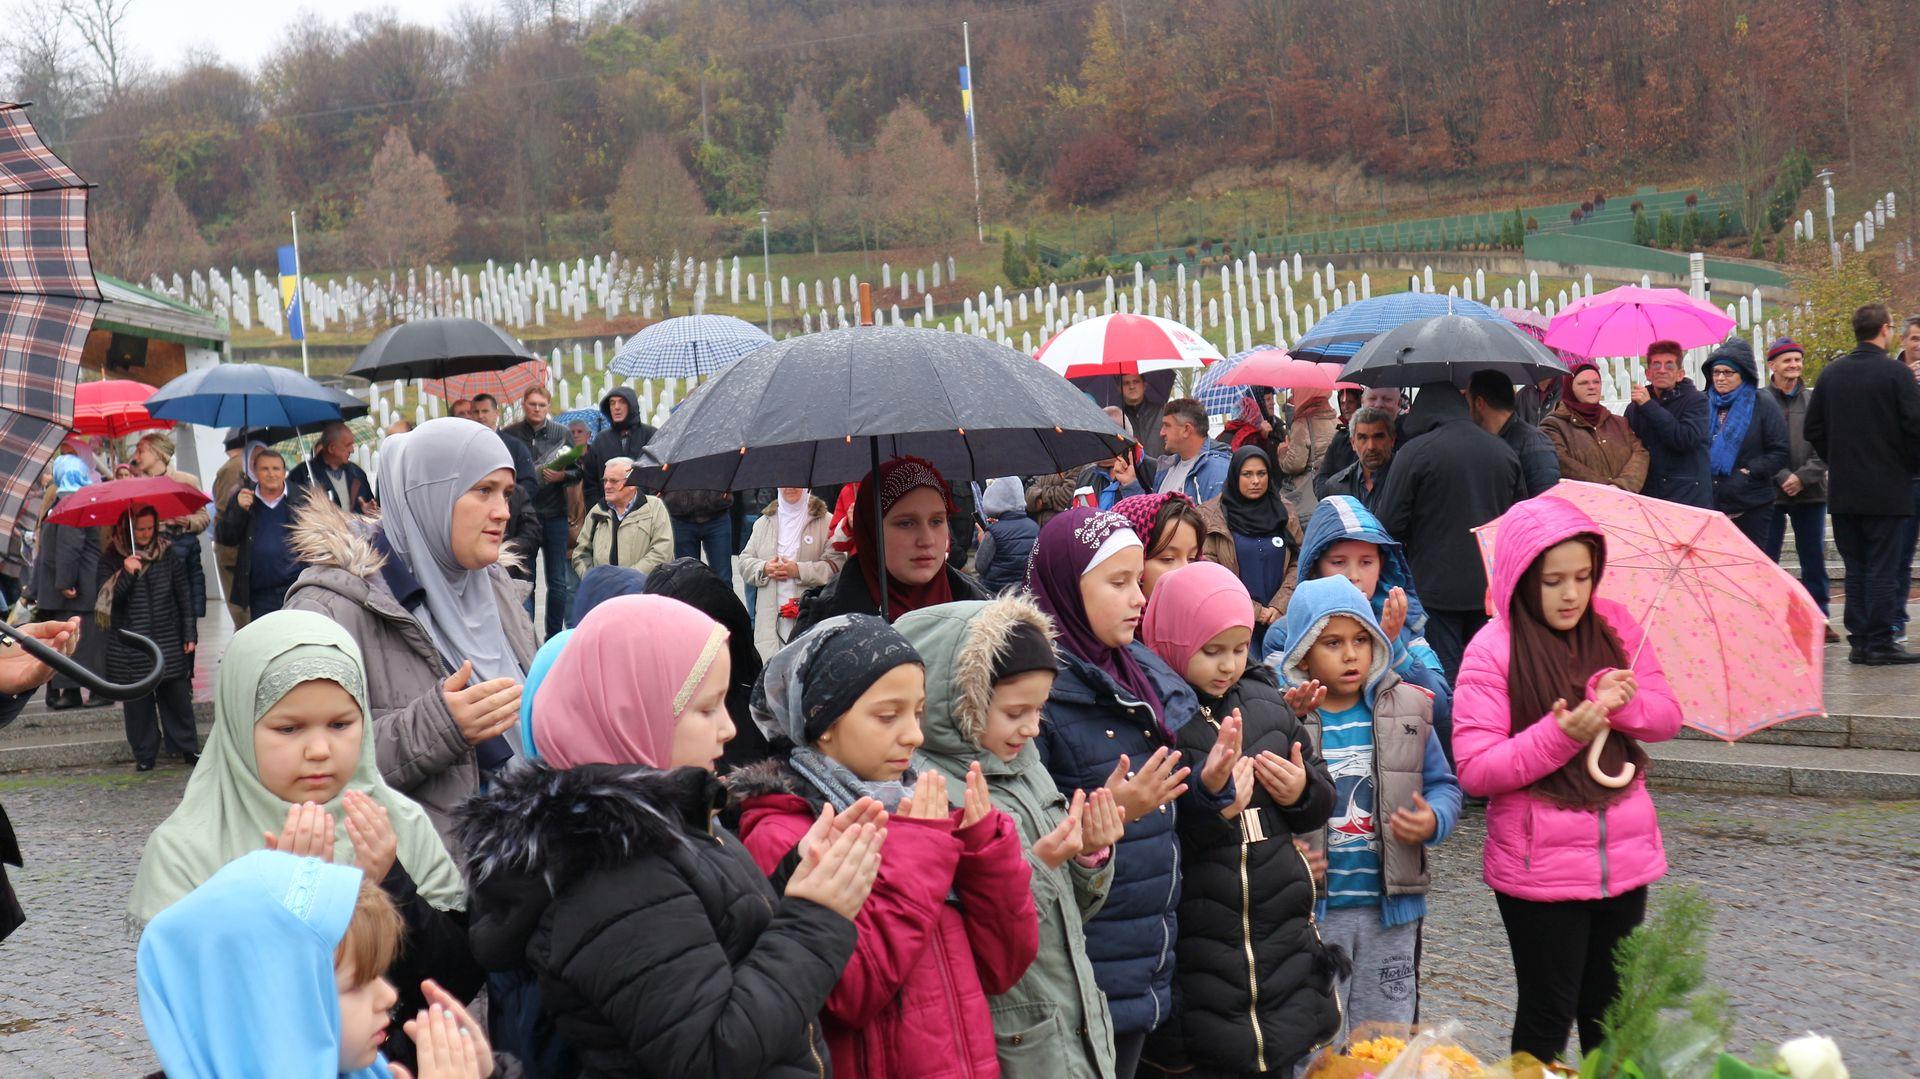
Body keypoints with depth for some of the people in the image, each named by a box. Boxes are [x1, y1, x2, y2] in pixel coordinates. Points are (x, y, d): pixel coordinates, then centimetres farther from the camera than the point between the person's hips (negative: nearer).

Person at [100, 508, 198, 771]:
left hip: (169, 642, 1)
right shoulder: (111, 559, 0)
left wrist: (189, 634, 6)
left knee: (178, 695, 3)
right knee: (137, 700, 3)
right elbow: (106, 600, -8)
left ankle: (187, 747, 16)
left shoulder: (168, 554, 4)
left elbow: (183, 596, 8)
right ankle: (144, 754, 14)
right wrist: (125, 574, -22)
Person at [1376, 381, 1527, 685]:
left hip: (1436, 589, -5)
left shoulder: (1415, 451, -10)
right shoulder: (1504, 451, 7)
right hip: (1492, 588, 5)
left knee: (1443, 677, -1)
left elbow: (1390, 524, -10)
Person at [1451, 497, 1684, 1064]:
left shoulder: (1615, 626, 2)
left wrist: (1620, 700, -18)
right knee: (1548, 1016, 6)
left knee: (1610, 1015, 19)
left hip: (1625, 857, 5)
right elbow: (1476, 771, -16)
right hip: (1539, 869, -5)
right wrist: (1560, 734, -27)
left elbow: (1667, 717, 3)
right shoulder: (1492, 651, -13)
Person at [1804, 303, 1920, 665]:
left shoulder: (1831, 373, 6)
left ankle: (1859, 641, 11)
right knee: (1883, 567, -2)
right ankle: (1880, 644, -2)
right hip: (1886, 489, -5)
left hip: (1843, 490, 5)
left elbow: (1813, 429, 10)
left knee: (1855, 567, 10)